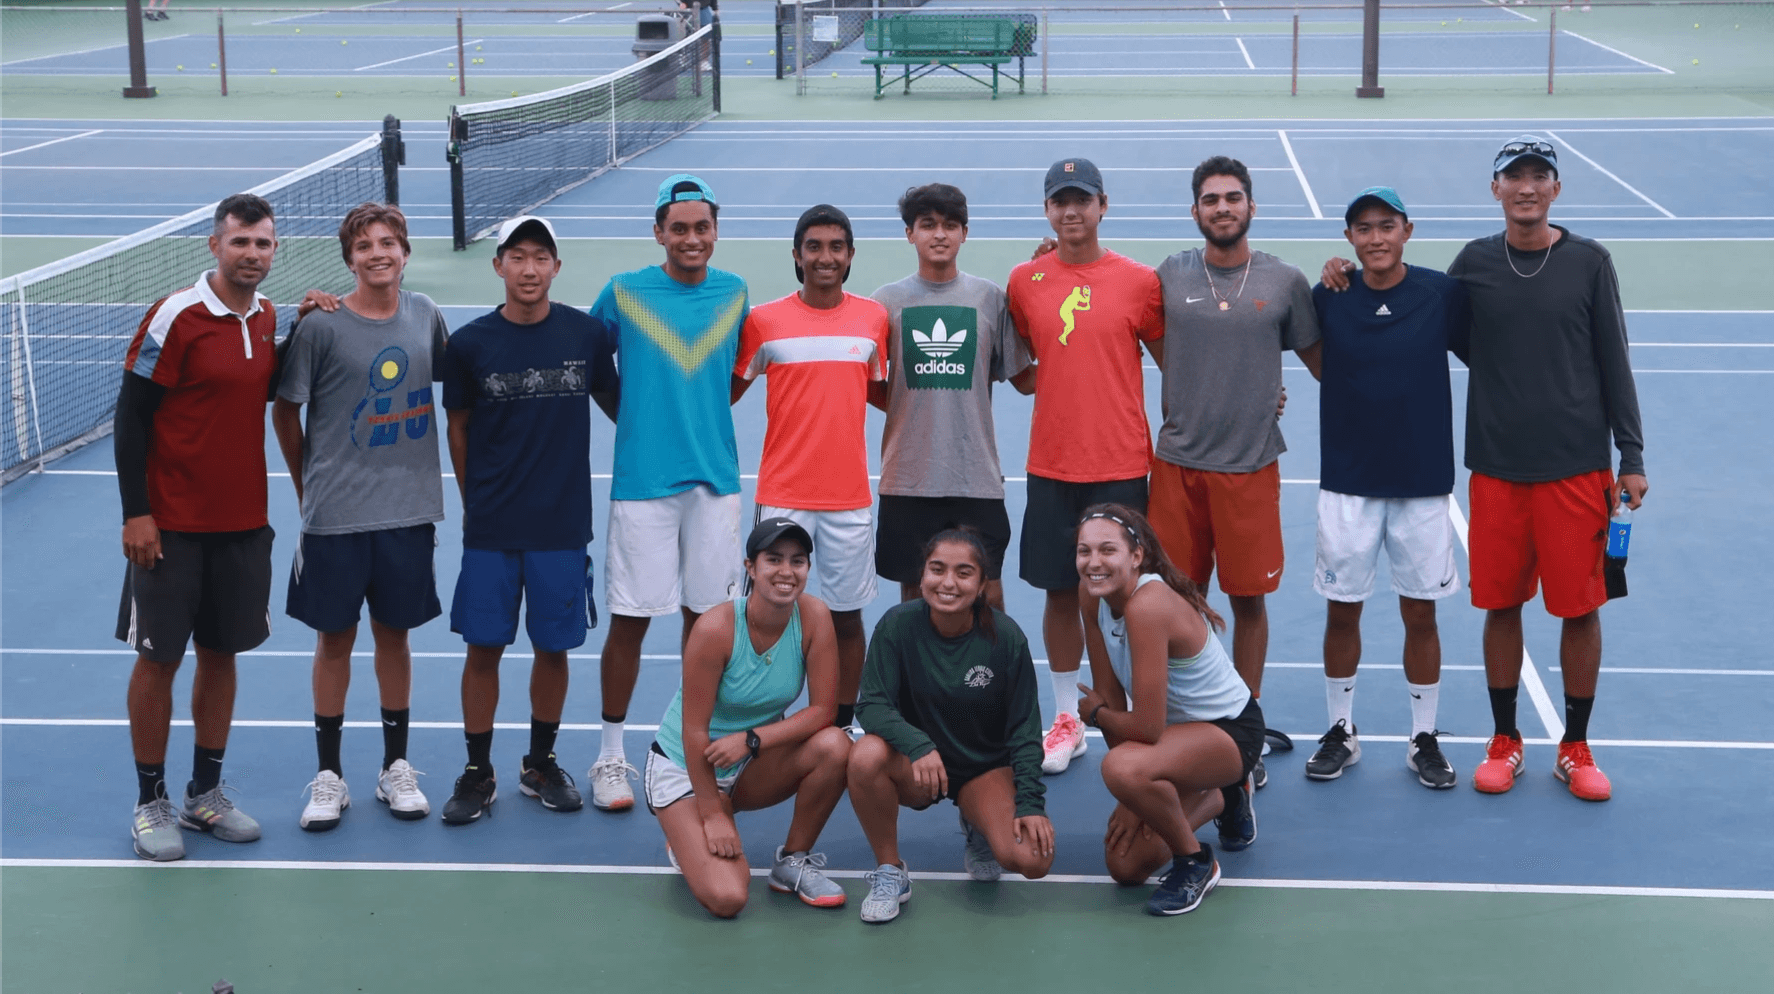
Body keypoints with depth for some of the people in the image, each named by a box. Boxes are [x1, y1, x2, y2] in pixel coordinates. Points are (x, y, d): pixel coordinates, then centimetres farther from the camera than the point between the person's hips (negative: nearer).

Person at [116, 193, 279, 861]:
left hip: (243, 524, 6)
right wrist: (136, 512, -15)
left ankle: (205, 794, 24)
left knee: (221, 653, 12)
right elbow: (131, 416, -11)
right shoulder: (176, 317, -13)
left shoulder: (266, 317, 6)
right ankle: (151, 803, 14)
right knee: (159, 657, 2)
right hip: (171, 527, -6)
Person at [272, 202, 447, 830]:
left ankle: (396, 767, 24)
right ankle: (329, 774, 17)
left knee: (394, 633, 12)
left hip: (409, 511, 3)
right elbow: (286, 410, 1)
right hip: (335, 516, -3)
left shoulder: (426, 315, 3)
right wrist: (308, 487, 7)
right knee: (335, 637, 6)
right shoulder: (322, 325, -8)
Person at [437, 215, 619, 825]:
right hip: (490, 528, -1)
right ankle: (478, 774, 15)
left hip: (562, 524, 1)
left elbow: (616, 404, 14)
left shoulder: (587, 335, -1)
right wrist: (475, 503, 10)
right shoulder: (469, 344, -2)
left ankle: (541, 764, 25)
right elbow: (458, 428, 8)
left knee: (554, 646, 8)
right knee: (484, 648, 2)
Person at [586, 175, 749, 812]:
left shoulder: (734, 294, 6)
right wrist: (640, 423, 7)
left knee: (704, 614, 10)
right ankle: (611, 755, 11)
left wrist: (699, 417, 12)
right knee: (630, 620, -1)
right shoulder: (623, 293, -2)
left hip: (715, 480, 3)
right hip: (642, 483, -3)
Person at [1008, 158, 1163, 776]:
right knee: (1060, 593, 9)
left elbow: (1173, 363, 5)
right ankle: (1067, 721, 21)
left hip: (1122, 467, -2)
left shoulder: (1140, 281, -2)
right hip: (1050, 467, 2)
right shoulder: (1024, 281, 3)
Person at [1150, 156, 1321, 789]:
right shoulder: (1168, 277, 3)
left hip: (1251, 463, -1)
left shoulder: (1285, 282, 1)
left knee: (1249, 597, 5)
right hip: (1178, 459, 1)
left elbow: (1322, 363, 9)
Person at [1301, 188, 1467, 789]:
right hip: (1347, 483, 0)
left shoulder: (1442, 294, -4)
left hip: (1423, 480, 0)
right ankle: (1340, 733, 23)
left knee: (1420, 612, 6)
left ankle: (1424, 740, 20)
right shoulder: (1328, 299, -3)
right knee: (1341, 610, 7)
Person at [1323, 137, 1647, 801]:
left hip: (1576, 465, -1)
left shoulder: (1588, 262, -1)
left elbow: (1614, 365, 1)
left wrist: (1632, 458, -1)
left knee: (1580, 606, 3)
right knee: (1501, 603, 7)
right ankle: (1505, 741, 22)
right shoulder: (1474, 262, 4)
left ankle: (1575, 747, 18)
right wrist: (1354, 281, 1)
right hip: (1496, 466, 1)